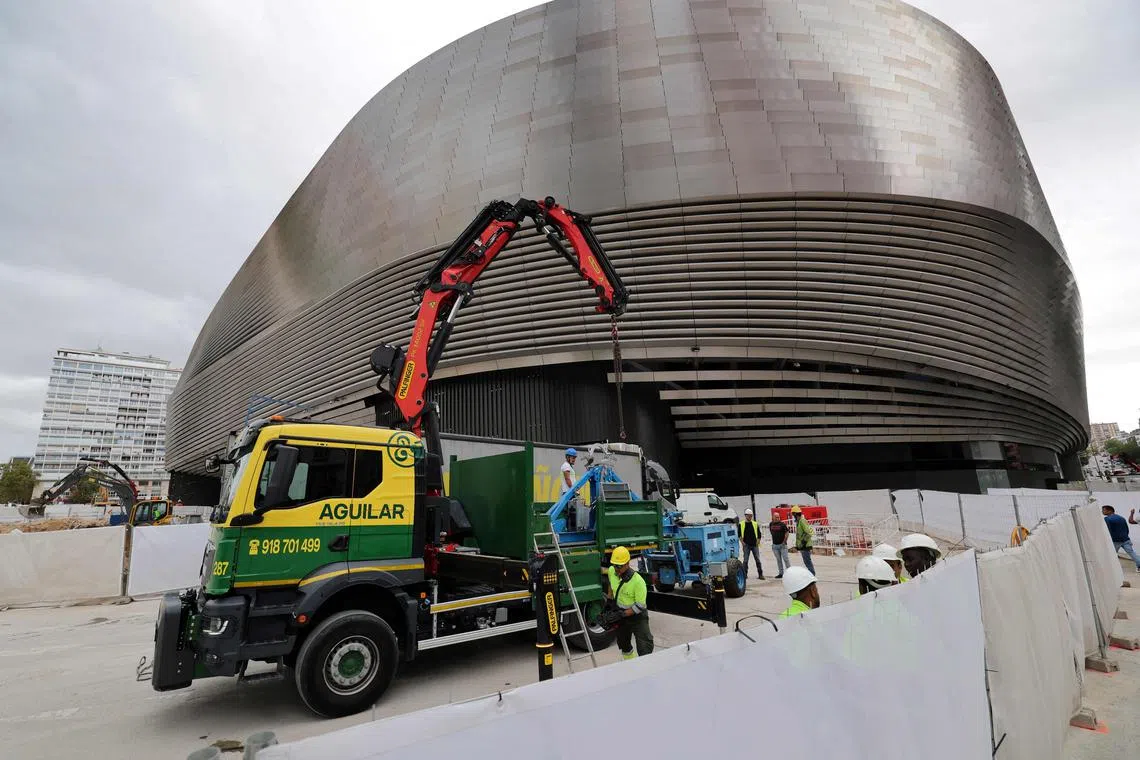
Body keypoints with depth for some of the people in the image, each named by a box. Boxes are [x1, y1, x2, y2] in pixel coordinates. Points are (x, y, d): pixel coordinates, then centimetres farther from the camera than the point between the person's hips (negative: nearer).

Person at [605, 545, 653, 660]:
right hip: (620, 612, 7)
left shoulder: (638, 581, -32)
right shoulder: (611, 571, -13)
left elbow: (640, 606, -26)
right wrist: (609, 597, 8)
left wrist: (623, 614, -28)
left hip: (637, 616, -6)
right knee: (623, 643, 23)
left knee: (644, 648, -13)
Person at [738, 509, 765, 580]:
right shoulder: (741, 524, 2)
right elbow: (739, 535, 5)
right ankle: (745, 574, 10)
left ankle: (760, 574, 7)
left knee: (758, 559, 0)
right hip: (746, 545, -1)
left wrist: (757, 542, 0)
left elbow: (759, 534, 10)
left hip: (754, 545, 1)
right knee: (745, 560, 2)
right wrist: (742, 542, -5)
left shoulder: (755, 524, 7)